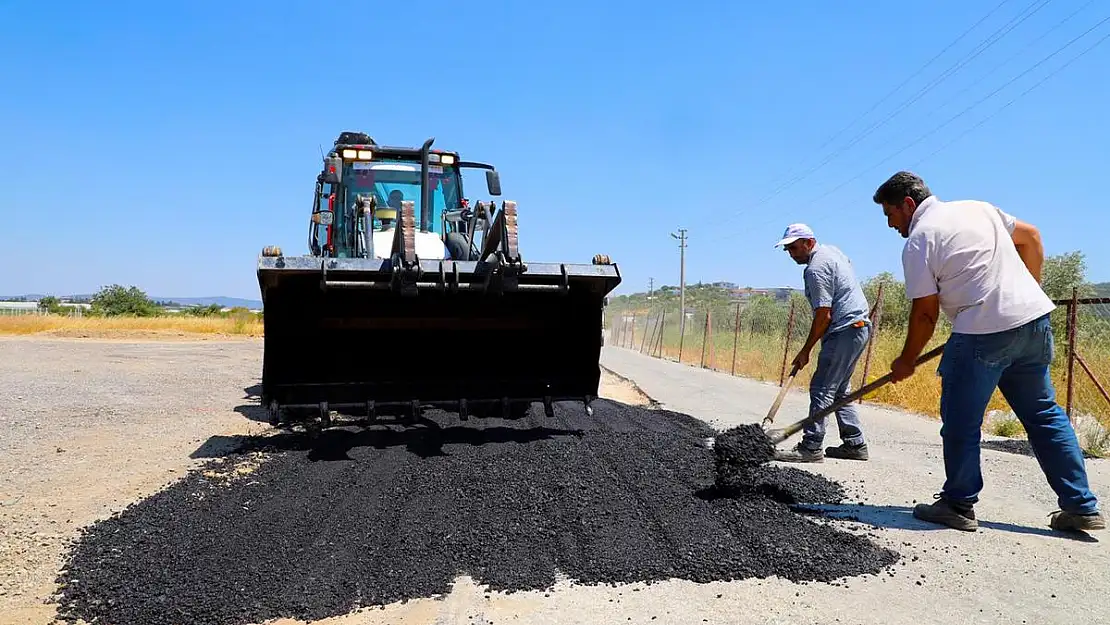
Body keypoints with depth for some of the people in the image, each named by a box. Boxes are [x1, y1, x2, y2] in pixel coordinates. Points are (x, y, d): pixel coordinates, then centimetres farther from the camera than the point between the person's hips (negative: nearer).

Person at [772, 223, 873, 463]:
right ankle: (855, 444, 18)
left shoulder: (816, 269, -16)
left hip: (845, 331, -11)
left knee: (821, 389, -10)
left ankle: (810, 447, -9)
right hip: (860, 326, 11)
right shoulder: (832, 251, 15)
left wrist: (805, 351, -12)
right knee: (839, 390, 15)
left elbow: (823, 315, -19)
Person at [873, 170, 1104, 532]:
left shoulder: (918, 240, -5)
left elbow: (925, 313, -5)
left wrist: (906, 362, 6)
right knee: (1044, 414, 15)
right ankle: (1081, 507, 18)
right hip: (1035, 317, 8)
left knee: (961, 420, 5)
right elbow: (1031, 237, 21)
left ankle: (958, 504, 13)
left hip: (984, 333, -8)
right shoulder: (977, 207, 17)